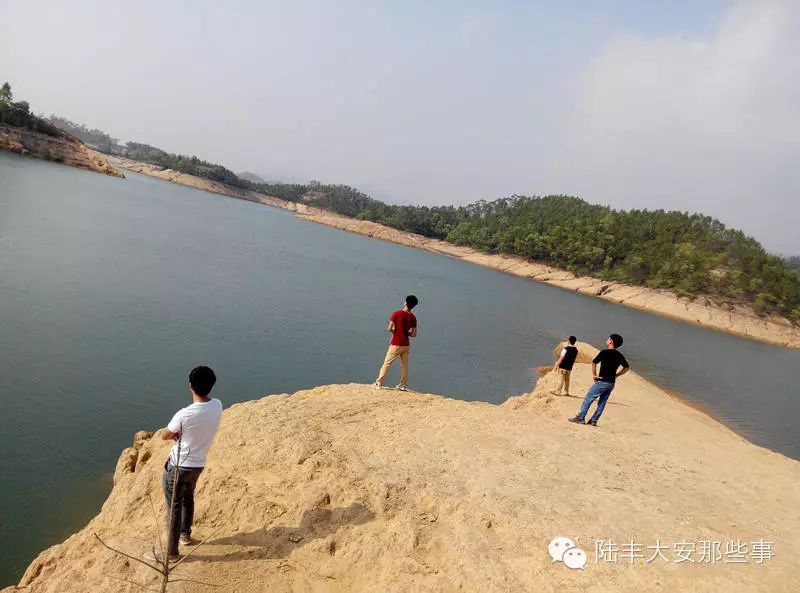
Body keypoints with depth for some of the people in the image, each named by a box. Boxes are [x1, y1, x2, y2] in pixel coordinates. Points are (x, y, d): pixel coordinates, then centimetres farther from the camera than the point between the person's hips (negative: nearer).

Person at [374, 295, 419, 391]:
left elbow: (389, 329, -14)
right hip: (406, 344, 4)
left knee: (387, 363, 4)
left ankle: (379, 383, 5)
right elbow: (414, 334, 2)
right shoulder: (412, 317, 1)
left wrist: (395, 332, 6)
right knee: (404, 365, 13)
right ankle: (403, 385, 17)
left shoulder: (397, 314, -11)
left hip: (396, 344, -4)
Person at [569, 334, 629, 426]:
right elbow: (627, 367, 19)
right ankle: (594, 420, 14)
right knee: (602, 402, 13)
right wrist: (616, 375, 15)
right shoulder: (620, 355, 9)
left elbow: (594, 363, -13)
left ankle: (580, 418, 2)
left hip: (602, 381, -7)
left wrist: (594, 374, -1)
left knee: (588, 399, 1)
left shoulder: (605, 352, -12)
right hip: (612, 383, 7)